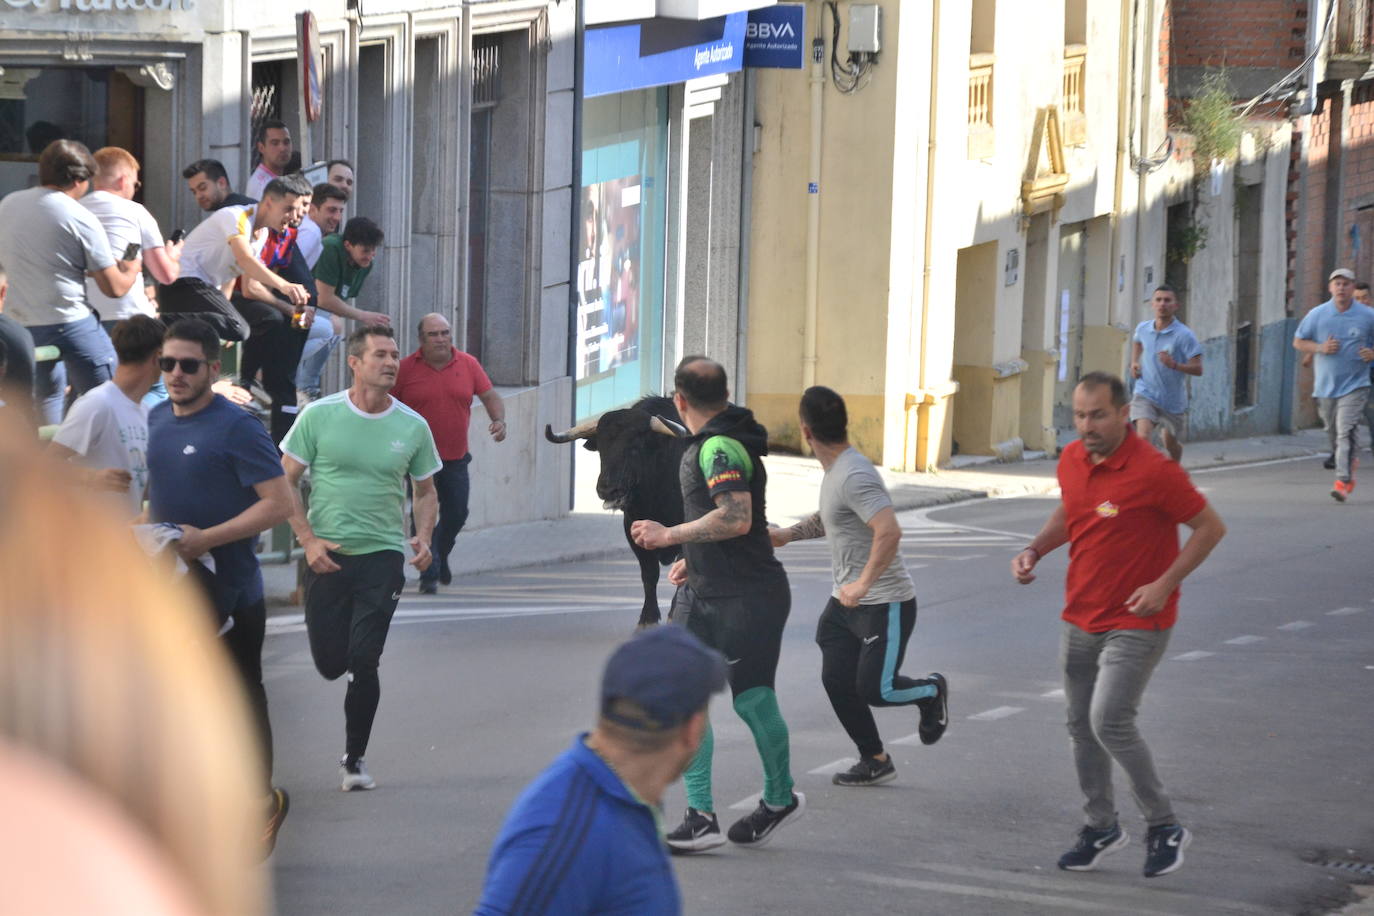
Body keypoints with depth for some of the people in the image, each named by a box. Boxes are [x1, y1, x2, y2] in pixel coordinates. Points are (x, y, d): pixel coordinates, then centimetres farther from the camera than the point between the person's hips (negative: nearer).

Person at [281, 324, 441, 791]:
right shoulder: (319, 416, -3)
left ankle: (354, 759, 6)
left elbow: (426, 491, 15)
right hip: (327, 555, 0)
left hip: (383, 555, 0)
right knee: (329, 664, 2)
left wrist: (423, 536, -4)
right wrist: (308, 540, -10)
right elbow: (285, 481, 1)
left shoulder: (412, 427, 3)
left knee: (364, 663, -9)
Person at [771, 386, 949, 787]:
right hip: (846, 601, 9)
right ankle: (874, 761, 17)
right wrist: (787, 534, 15)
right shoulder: (835, 471, 9)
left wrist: (863, 583, -35)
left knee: (875, 689, -7)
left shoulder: (854, 476, -24)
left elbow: (889, 532, -35)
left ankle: (931, 690, 23)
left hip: (885, 604, -9)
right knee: (837, 681, 4)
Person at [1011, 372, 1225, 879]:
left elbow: (1210, 527, -12)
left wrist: (1165, 584, -20)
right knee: (1081, 724, 13)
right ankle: (1101, 826, 30)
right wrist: (1034, 550, 4)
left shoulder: (1153, 471, -19)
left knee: (1110, 721, -17)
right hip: (1081, 620, 7)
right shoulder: (1072, 461, 2)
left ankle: (1164, 826, -1)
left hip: (1136, 623, -7)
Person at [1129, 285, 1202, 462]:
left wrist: (1174, 365, -32)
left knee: (1171, 444, 17)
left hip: (1172, 400, -1)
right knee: (1143, 437, -24)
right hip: (1145, 395, 1)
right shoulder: (1143, 328, 0)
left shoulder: (1184, 335, -13)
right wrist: (1134, 363, 9)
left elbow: (1198, 369, -15)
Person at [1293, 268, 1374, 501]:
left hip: (1354, 385, -3)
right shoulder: (1317, 315, 0)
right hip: (1325, 384, 3)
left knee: (1346, 432, -17)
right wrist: (1321, 348, -11)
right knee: (1333, 430, 16)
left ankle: (1343, 481, -19)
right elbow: (1298, 342, 6)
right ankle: (1350, 460, 45)